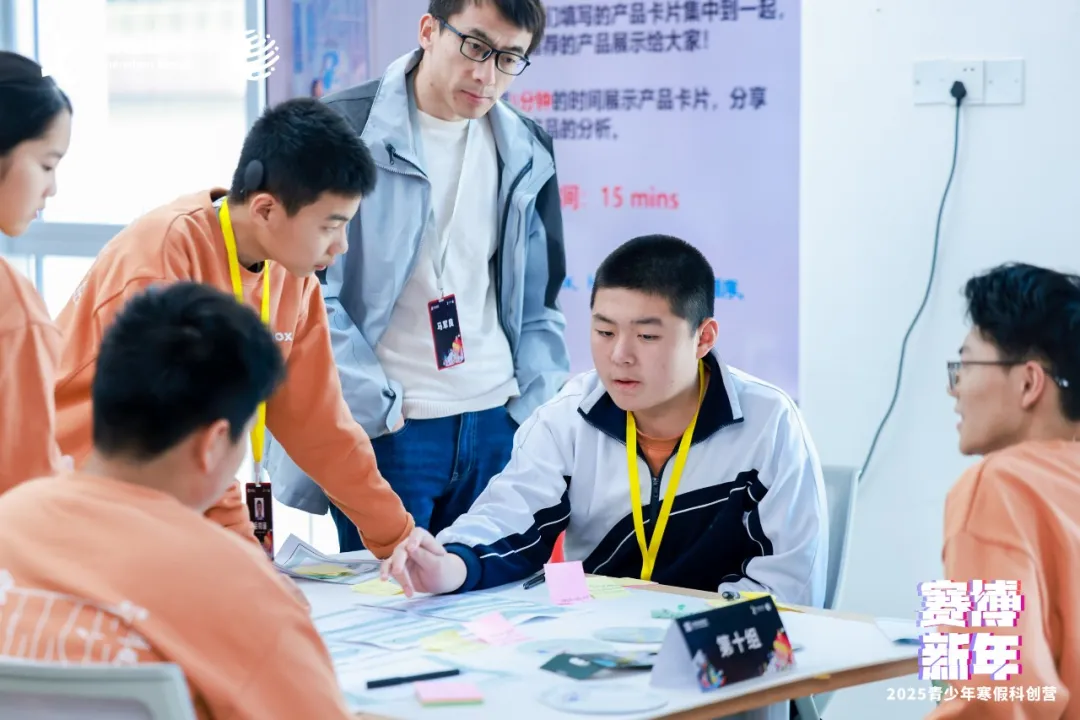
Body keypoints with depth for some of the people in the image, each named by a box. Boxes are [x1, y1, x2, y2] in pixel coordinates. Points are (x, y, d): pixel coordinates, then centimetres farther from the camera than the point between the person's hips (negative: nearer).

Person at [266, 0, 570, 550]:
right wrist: (378, 407, -10)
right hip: (386, 430, -4)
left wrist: (537, 413, 5)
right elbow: (309, 292, -7)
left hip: (499, 424, 4)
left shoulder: (526, 154, 10)